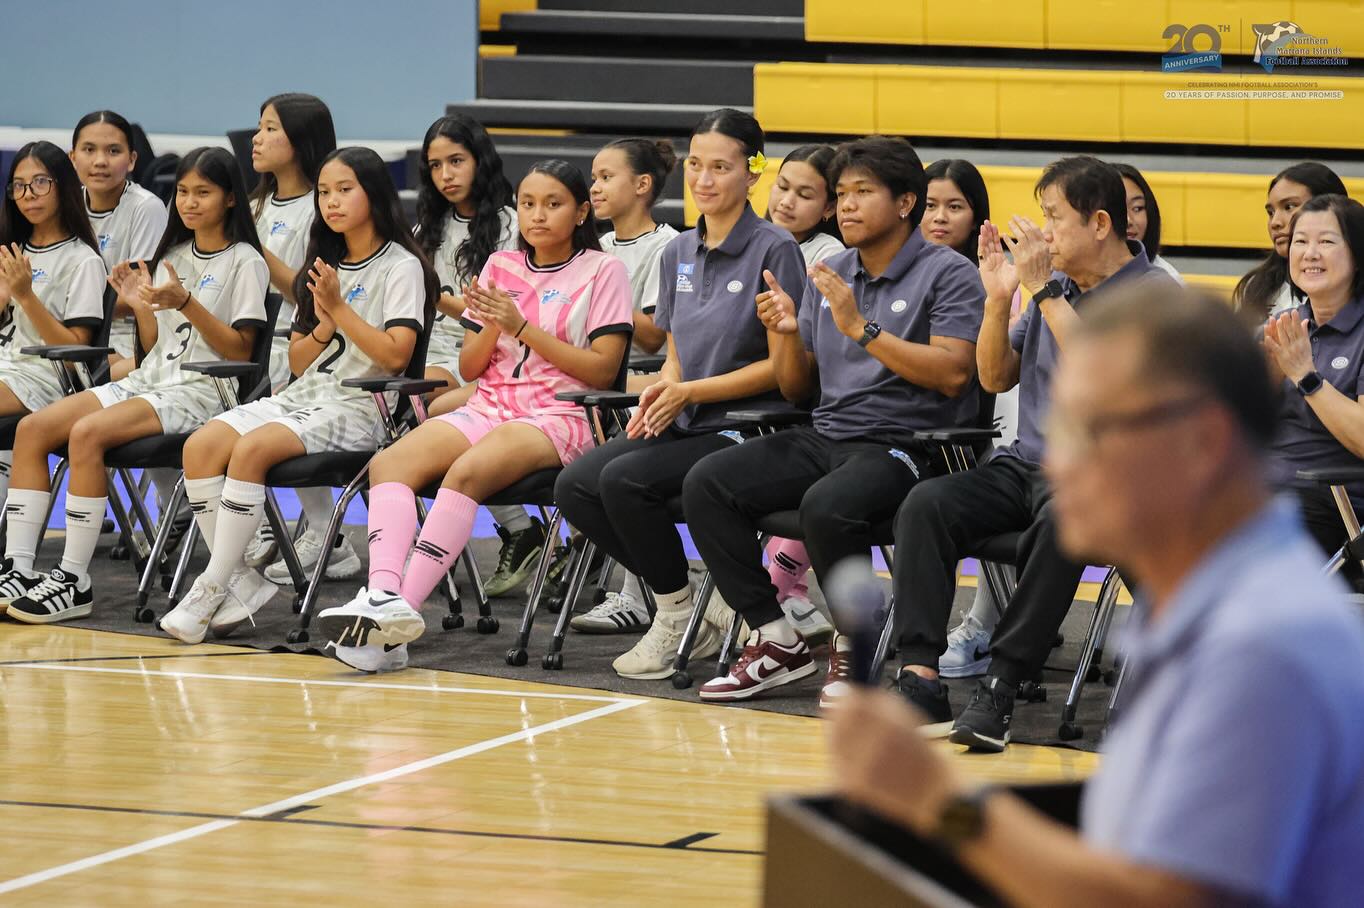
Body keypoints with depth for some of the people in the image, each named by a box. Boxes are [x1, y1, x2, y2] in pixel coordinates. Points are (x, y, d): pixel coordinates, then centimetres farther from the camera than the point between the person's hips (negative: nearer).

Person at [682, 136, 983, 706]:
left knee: (827, 505, -37)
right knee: (707, 484, -12)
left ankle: (852, 652, -13)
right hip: (825, 438, 7)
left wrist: (862, 329, -18)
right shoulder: (828, 276, 16)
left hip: (905, 445, -7)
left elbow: (951, 374, -17)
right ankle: (778, 641, -7)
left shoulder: (948, 275, -4)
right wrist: (784, 333, -2)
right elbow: (798, 389, 19)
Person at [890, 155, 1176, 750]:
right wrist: (998, 300, 2)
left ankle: (999, 688, -37)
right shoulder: (1057, 285, 14)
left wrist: (1044, 290, -20)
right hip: (1026, 463, 6)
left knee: (1063, 521, -40)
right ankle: (919, 676, -29)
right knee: (926, 504, -21)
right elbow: (996, 378, 18)